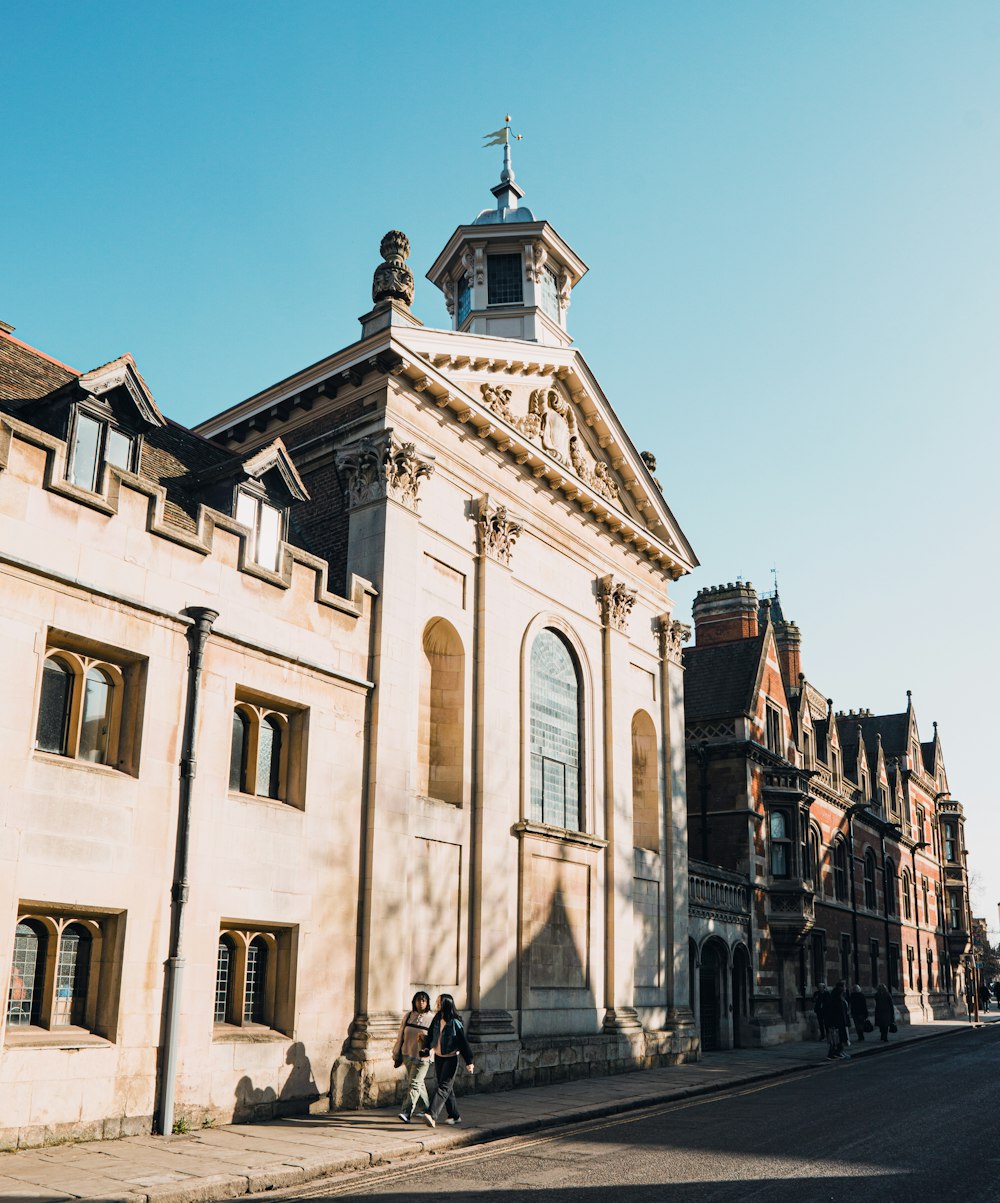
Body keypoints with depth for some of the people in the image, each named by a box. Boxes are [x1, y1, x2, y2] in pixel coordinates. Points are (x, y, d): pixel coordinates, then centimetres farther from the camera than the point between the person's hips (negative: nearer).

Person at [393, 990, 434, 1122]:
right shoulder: (408, 1016, 4)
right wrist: (397, 1055, 12)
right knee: (419, 1083, 17)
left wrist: (425, 1038, -24)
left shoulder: (432, 1019, -6)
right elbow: (401, 1036, 10)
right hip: (408, 1055, 5)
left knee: (414, 1084, -13)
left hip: (422, 1058, -5)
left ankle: (407, 1113, -15)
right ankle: (427, 1109, 34)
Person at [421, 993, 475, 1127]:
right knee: (447, 1088, 13)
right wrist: (426, 1048, -11)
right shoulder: (436, 1019, 2)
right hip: (438, 1057, 7)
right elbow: (430, 1035, 8)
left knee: (443, 1087, -12)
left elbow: (463, 1042, -14)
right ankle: (455, 1116, 24)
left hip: (450, 1059, -7)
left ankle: (431, 1115, -23)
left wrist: (469, 1061, -14)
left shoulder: (455, 1023, -15)